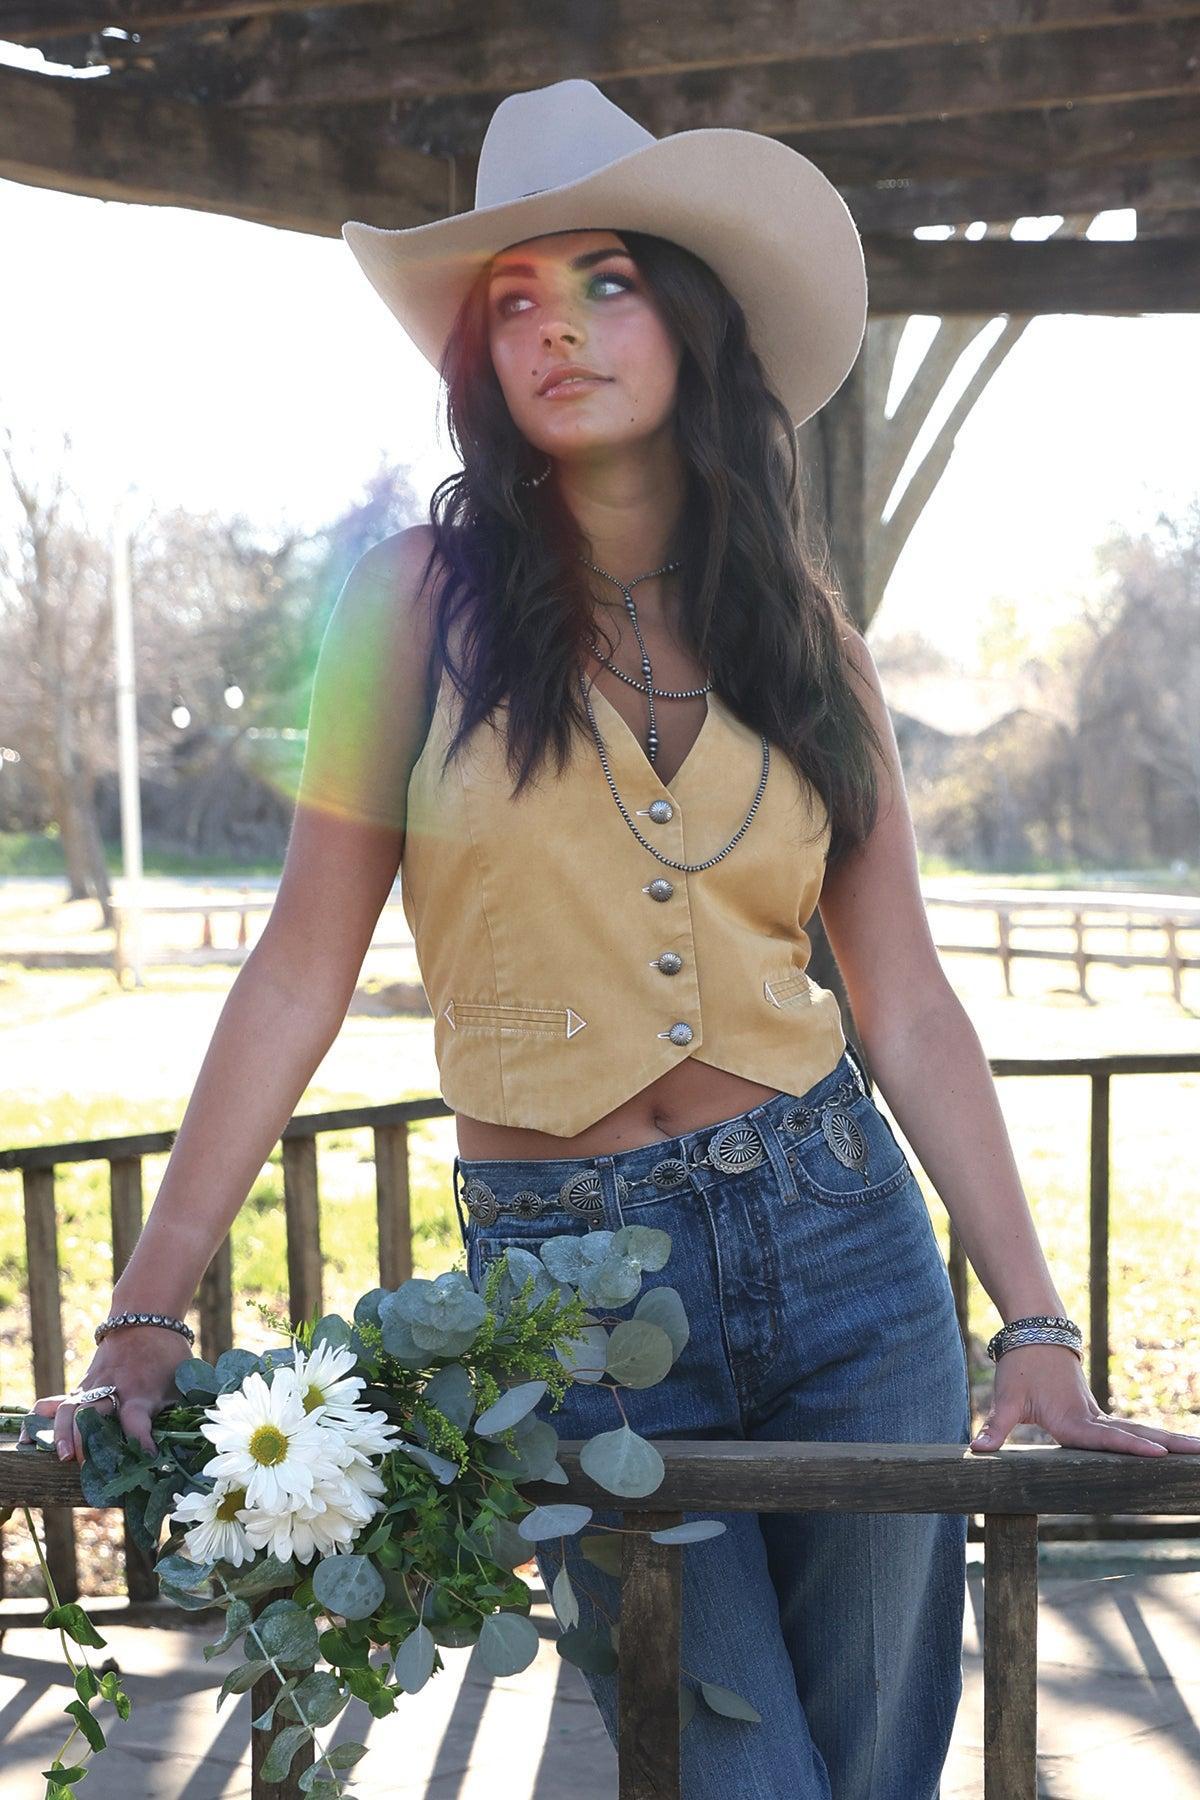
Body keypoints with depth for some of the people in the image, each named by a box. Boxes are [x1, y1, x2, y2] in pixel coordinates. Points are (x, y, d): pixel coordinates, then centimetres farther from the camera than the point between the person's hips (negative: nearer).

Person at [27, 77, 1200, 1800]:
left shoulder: (802, 622, 4)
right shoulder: (428, 595, -3)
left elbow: (906, 1002, 2)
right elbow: (301, 973, -4)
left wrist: (1037, 1332, -2)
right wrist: (147, 1317, -8)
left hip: (843, 1241, 3)